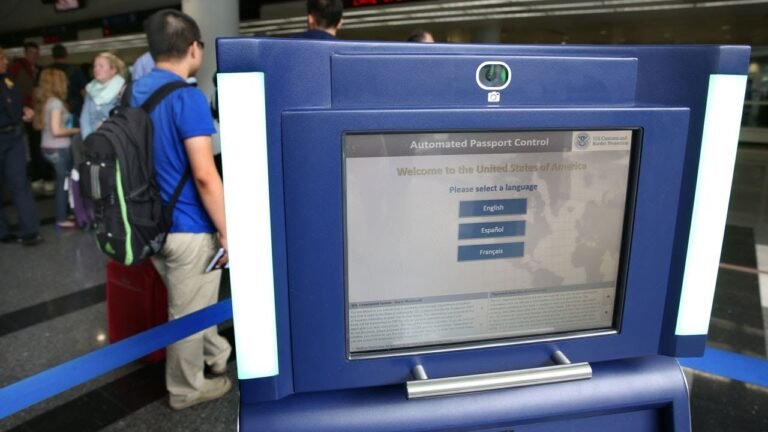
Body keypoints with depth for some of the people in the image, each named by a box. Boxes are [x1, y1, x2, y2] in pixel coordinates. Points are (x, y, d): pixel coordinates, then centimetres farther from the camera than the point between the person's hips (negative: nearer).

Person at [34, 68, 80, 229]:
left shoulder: (44, 101, 10)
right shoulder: (56, 102, -16)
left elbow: (41, 125, 13)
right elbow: (56, 130, -22)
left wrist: (69, 129, 11)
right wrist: (75, 130, -8)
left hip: (48, 147, 8)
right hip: (59, 149, -8)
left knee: (61, 182, 16)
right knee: (64, 182, 1)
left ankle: (63, 213, 24)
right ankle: (62, 219, 8)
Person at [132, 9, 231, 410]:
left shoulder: (136, 91, 7)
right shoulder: (187, 97, -20)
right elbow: (204, 175, -24)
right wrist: (227, 231, -16)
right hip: (188, 228, -8)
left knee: (191, 302, 24)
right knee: (188, 313, 9)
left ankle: (218, 354, 44)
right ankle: (186, 389, 28)